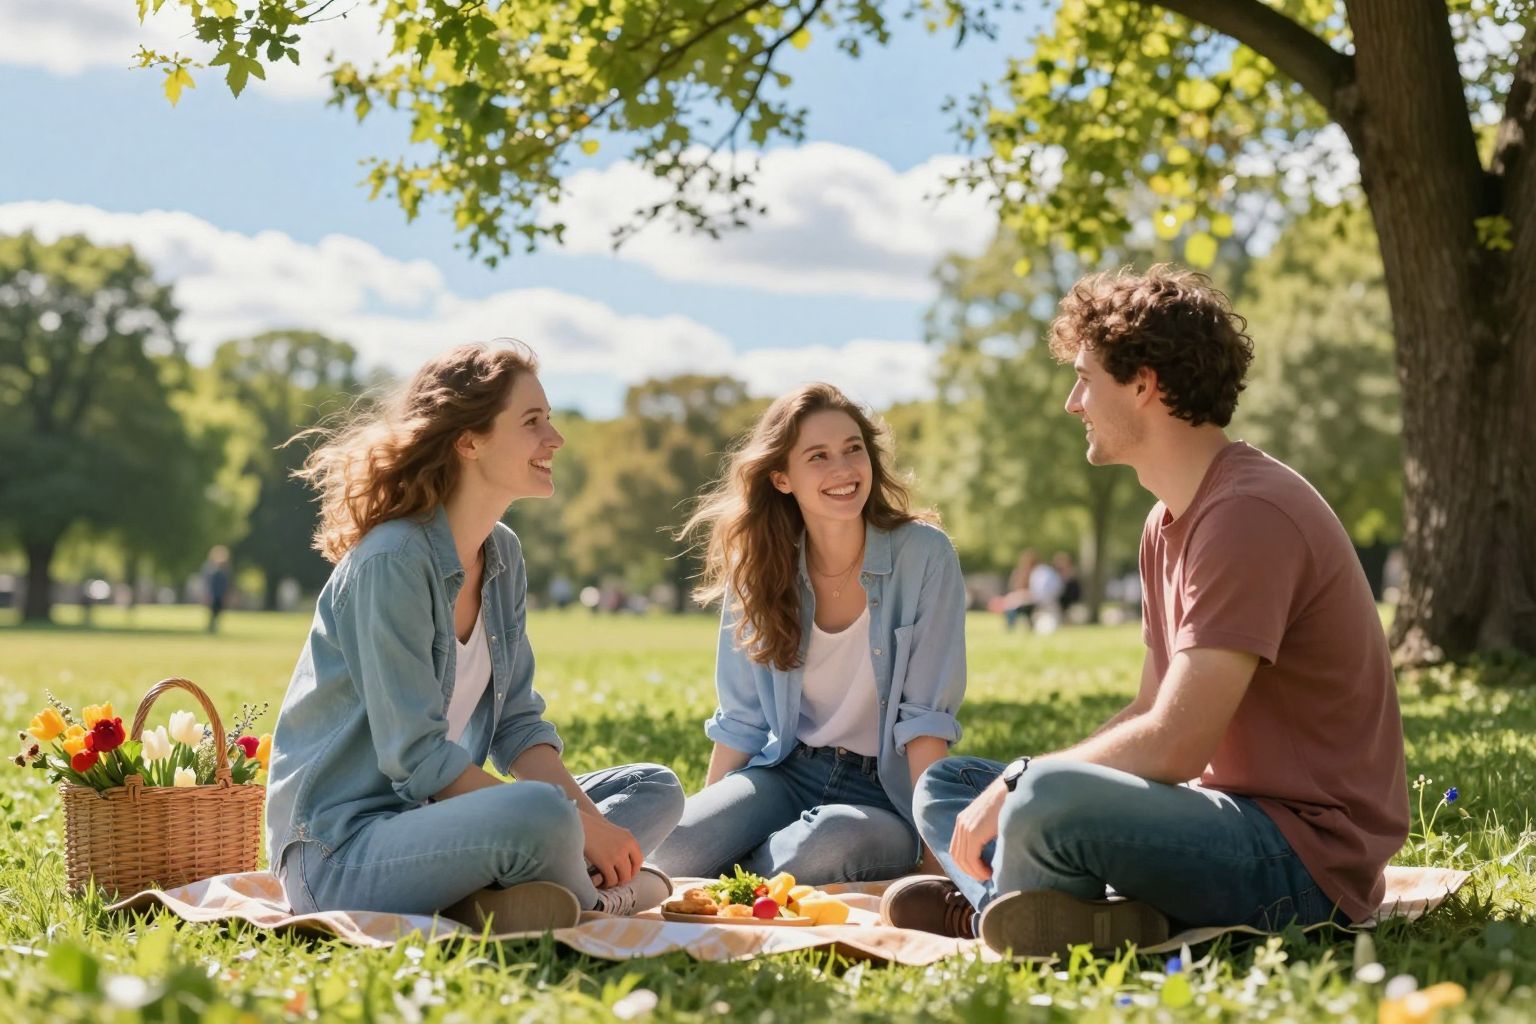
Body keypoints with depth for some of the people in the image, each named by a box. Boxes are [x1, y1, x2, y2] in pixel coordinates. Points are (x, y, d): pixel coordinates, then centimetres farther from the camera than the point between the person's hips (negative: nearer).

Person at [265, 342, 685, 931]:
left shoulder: (502, 556, 9)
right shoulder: (391, 562, -18)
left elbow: (517, 726, 8)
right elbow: (417, 757, -21)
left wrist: (587, 817, -10)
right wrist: (572, 824, -20)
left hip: (427, 821, 10)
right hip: (339, 853, -10)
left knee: (657, 790, 7)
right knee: (541, 813, -36)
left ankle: (493, 901, -16)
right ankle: (592, 900, -4)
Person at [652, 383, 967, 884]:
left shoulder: (924, 555, -10)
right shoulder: (758, 567, 1)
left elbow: (926, 717, -11)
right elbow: (741, 721, 8)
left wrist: (931, 835, -18)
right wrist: (706, 821, 1)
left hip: (884, 795, -2)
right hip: (788, 772, 2)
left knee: (829, 847, -37)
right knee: (669, 854, -27)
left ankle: (743, 875, -5)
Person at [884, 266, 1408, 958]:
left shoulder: (1248, 513, -19)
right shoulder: (1168, 523, 15)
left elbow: (1174, 745, -24)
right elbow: (1151, 714, 16)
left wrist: (1020, 780, -12)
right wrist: (1026, 784, 1)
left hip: (1307, 856, -11)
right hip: (1232, 816, 11)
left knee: (1044, 802, -36)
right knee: (945, 786, 13)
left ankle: (992, 908, -6)